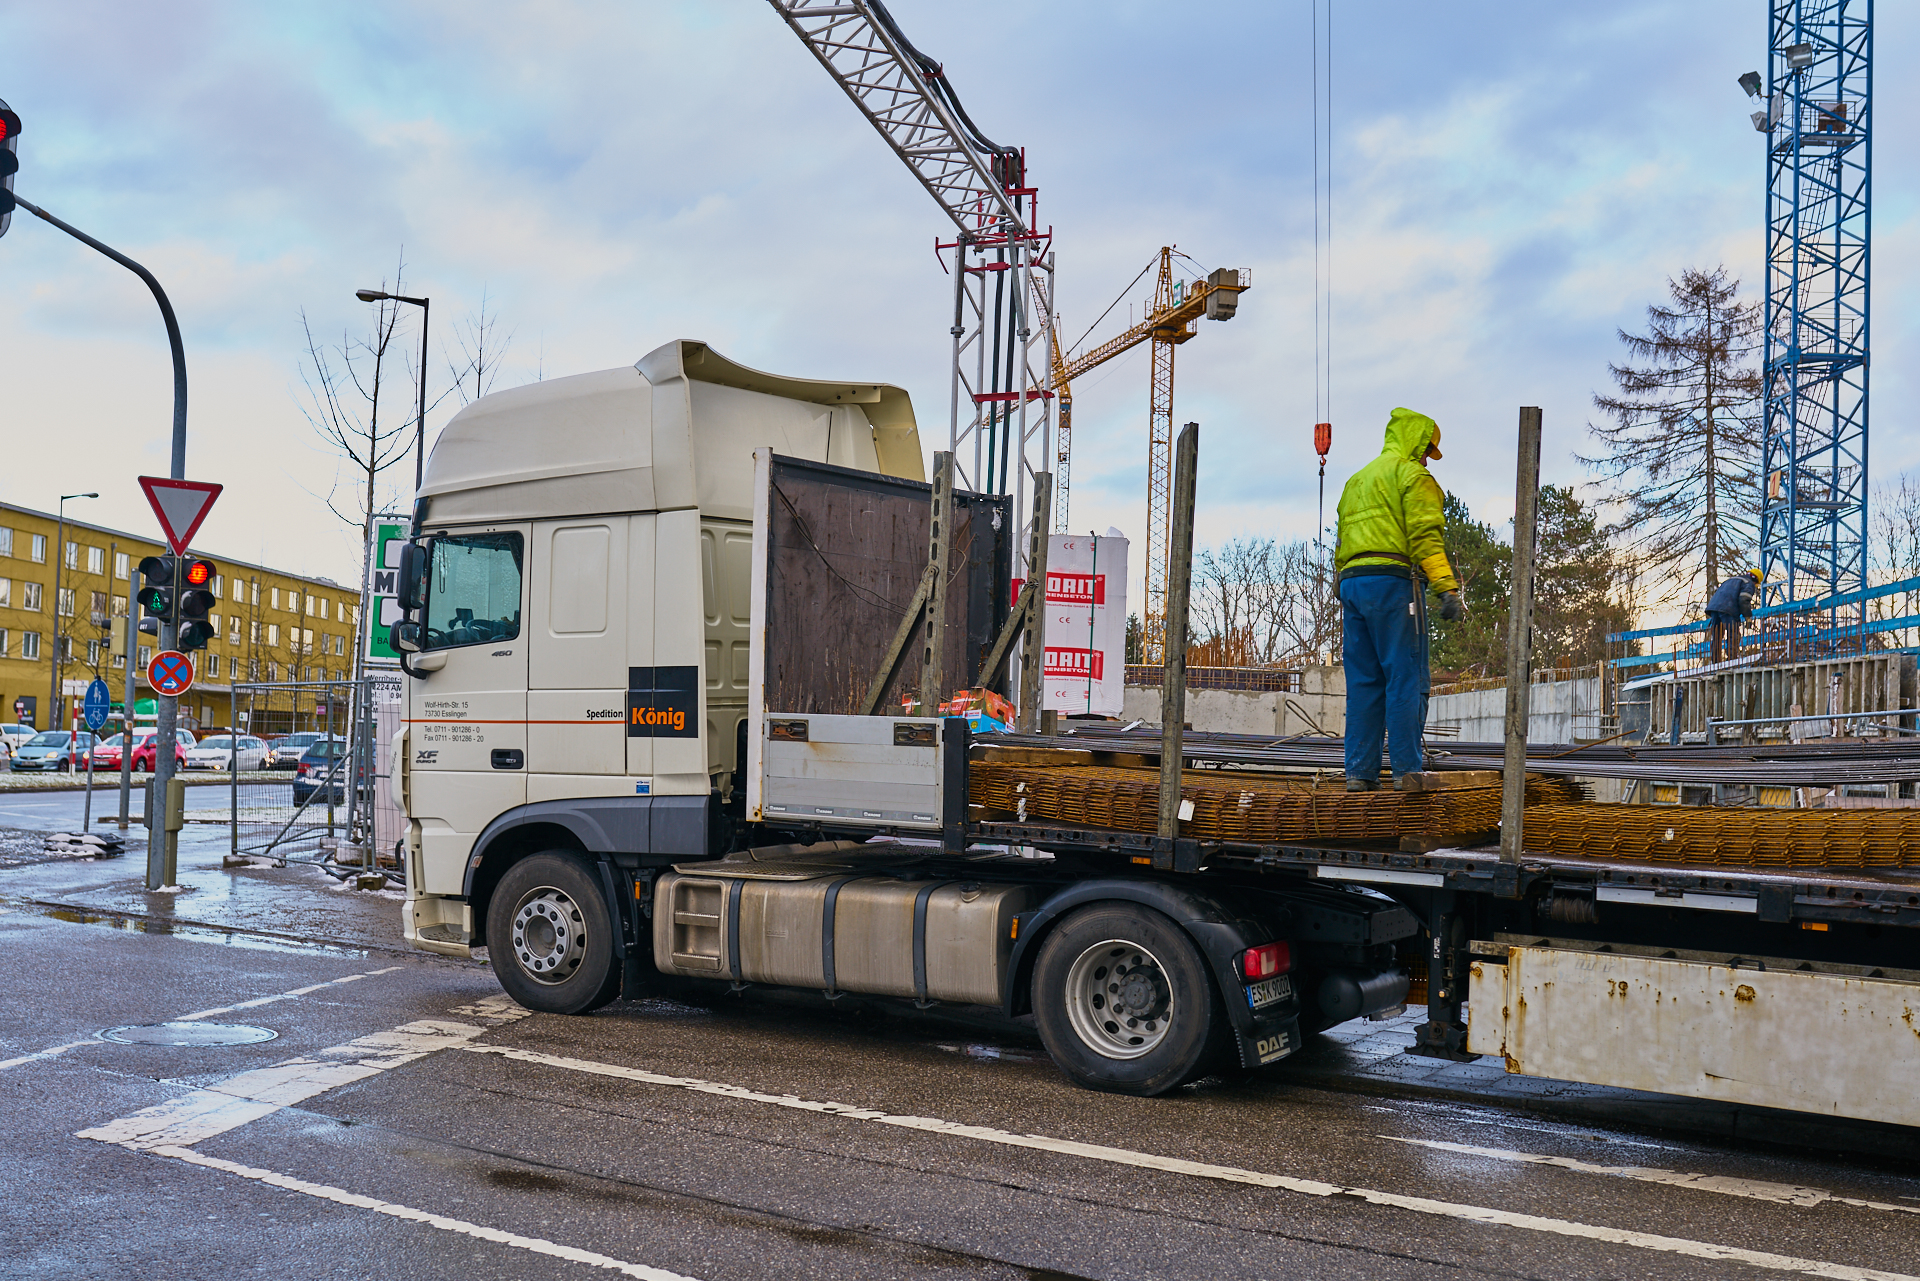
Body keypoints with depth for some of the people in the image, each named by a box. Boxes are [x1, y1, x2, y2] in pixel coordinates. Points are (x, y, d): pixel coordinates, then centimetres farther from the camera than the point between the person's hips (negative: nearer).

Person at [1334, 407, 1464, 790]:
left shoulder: (1356, 481, 27)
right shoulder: (1412, 474, 1)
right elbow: (1425, 536, -12)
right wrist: (1447, 589, -18)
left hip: (1352, 583, 8)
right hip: (1392, 581, -8)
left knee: (1364, 682, 6)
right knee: (1407, 679, -6)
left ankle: (1359, 771, 3)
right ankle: (1407, 769, -9)